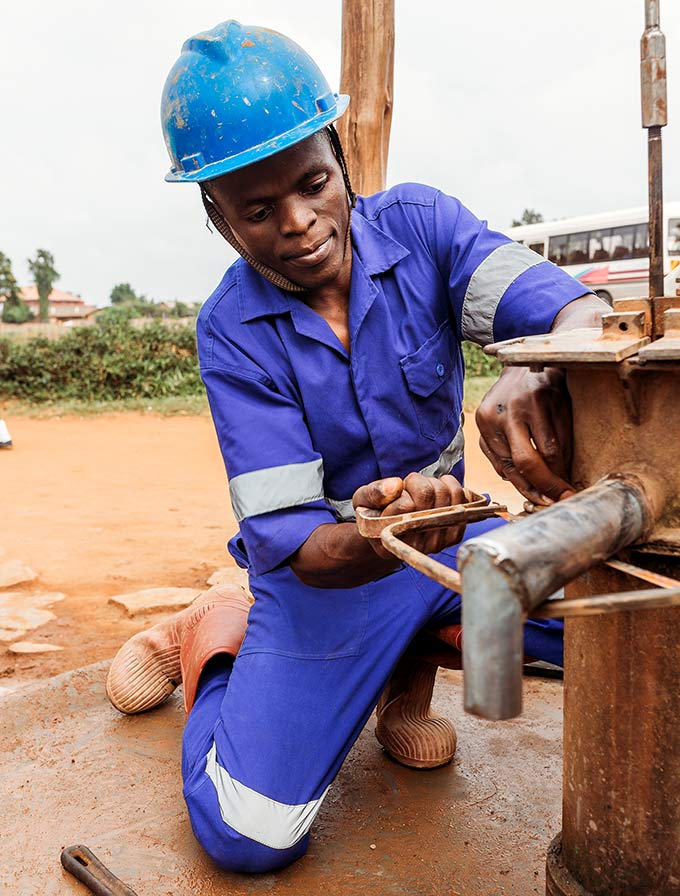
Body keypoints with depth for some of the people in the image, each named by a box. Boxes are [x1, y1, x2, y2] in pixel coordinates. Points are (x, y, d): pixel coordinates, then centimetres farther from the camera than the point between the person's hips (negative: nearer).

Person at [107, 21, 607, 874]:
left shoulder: (418, 224, -10)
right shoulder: (232, 333, -15)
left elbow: (580, 310, -24)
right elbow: (289, 541, -20)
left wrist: (536, 376, -48)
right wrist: (380, 540, -43)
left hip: (448, 531, 3)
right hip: (330, 562, -2)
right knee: (248, 833, -13)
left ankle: (409, 660, 7)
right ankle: (214, 635, 17)